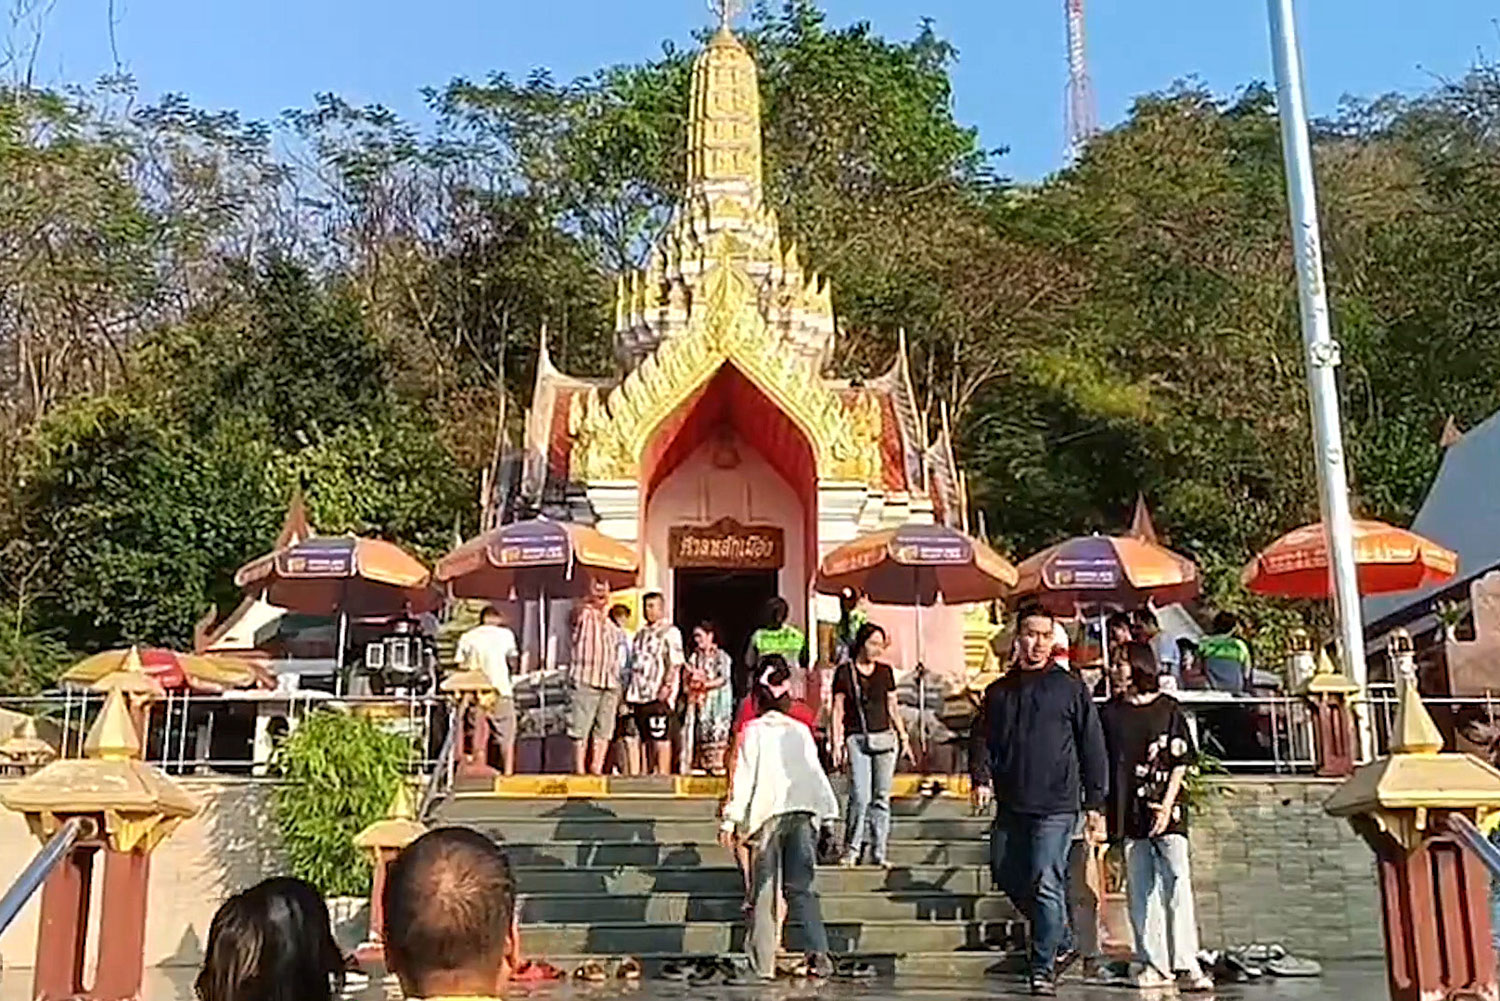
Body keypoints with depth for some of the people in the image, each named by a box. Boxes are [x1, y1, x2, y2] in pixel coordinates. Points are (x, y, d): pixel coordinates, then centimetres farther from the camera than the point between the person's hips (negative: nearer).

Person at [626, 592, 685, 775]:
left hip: (658, 696, -8)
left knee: (661, 738, -10)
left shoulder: (670, 632, -1)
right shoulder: (641, 633, 22)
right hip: (639, 695, 8)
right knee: (647, 739, 9)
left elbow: (676, 663, -9)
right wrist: (631, 693, 17)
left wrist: (667, 686, -20)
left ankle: (663, 774, -11)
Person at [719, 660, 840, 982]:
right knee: (800, 886, 6)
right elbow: (816, 772, 18)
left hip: (769, 813, -3)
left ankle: (763, 963, 4)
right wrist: (828, 811, 23)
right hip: (805, 812, 3)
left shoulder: (753, 731, 7)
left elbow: (743, 777, 1)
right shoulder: (801, 730, 18)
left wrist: (730, 820, 1)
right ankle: (818, 952, -11)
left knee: (764, 890, 3)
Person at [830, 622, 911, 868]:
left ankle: (879, 853, 10)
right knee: (860, 797, -11)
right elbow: (838, 711, 2)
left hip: (885, 739, 3)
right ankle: (851, 850, 5)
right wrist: (837, 744, -5)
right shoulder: (844, 672, 1)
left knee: (881, 797, 3)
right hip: (857, 740, -3)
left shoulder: (885, 671, 11)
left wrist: (903, 737, 14)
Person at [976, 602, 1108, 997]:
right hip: (1011, 806, 5)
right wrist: (984, 779, -1)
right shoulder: (998, 692, 11)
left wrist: (1095, 805, 0)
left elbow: (1092, 749, 2)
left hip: (1056, 806, -5)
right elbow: (987, 742, 18)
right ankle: (1062, 941, 28)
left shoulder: (1070, 688, 1)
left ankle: (1044, 967, 4)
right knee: (1008, 878, 8)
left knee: (1046, 885, -9)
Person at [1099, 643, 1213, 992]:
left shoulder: (1168, 708, 3)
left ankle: (1186, 965, -11)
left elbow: (1181, 762, 0)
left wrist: (1167, 805, -10)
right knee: (1139, 890, 4)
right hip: (1129, 812, 3)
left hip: (1167, 809, -3)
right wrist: (1106, 812, 5)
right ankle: (1154, 964, 10)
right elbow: (1104, 764, 10)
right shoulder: (1112, 713, 10)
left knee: (1177, 882, -12)